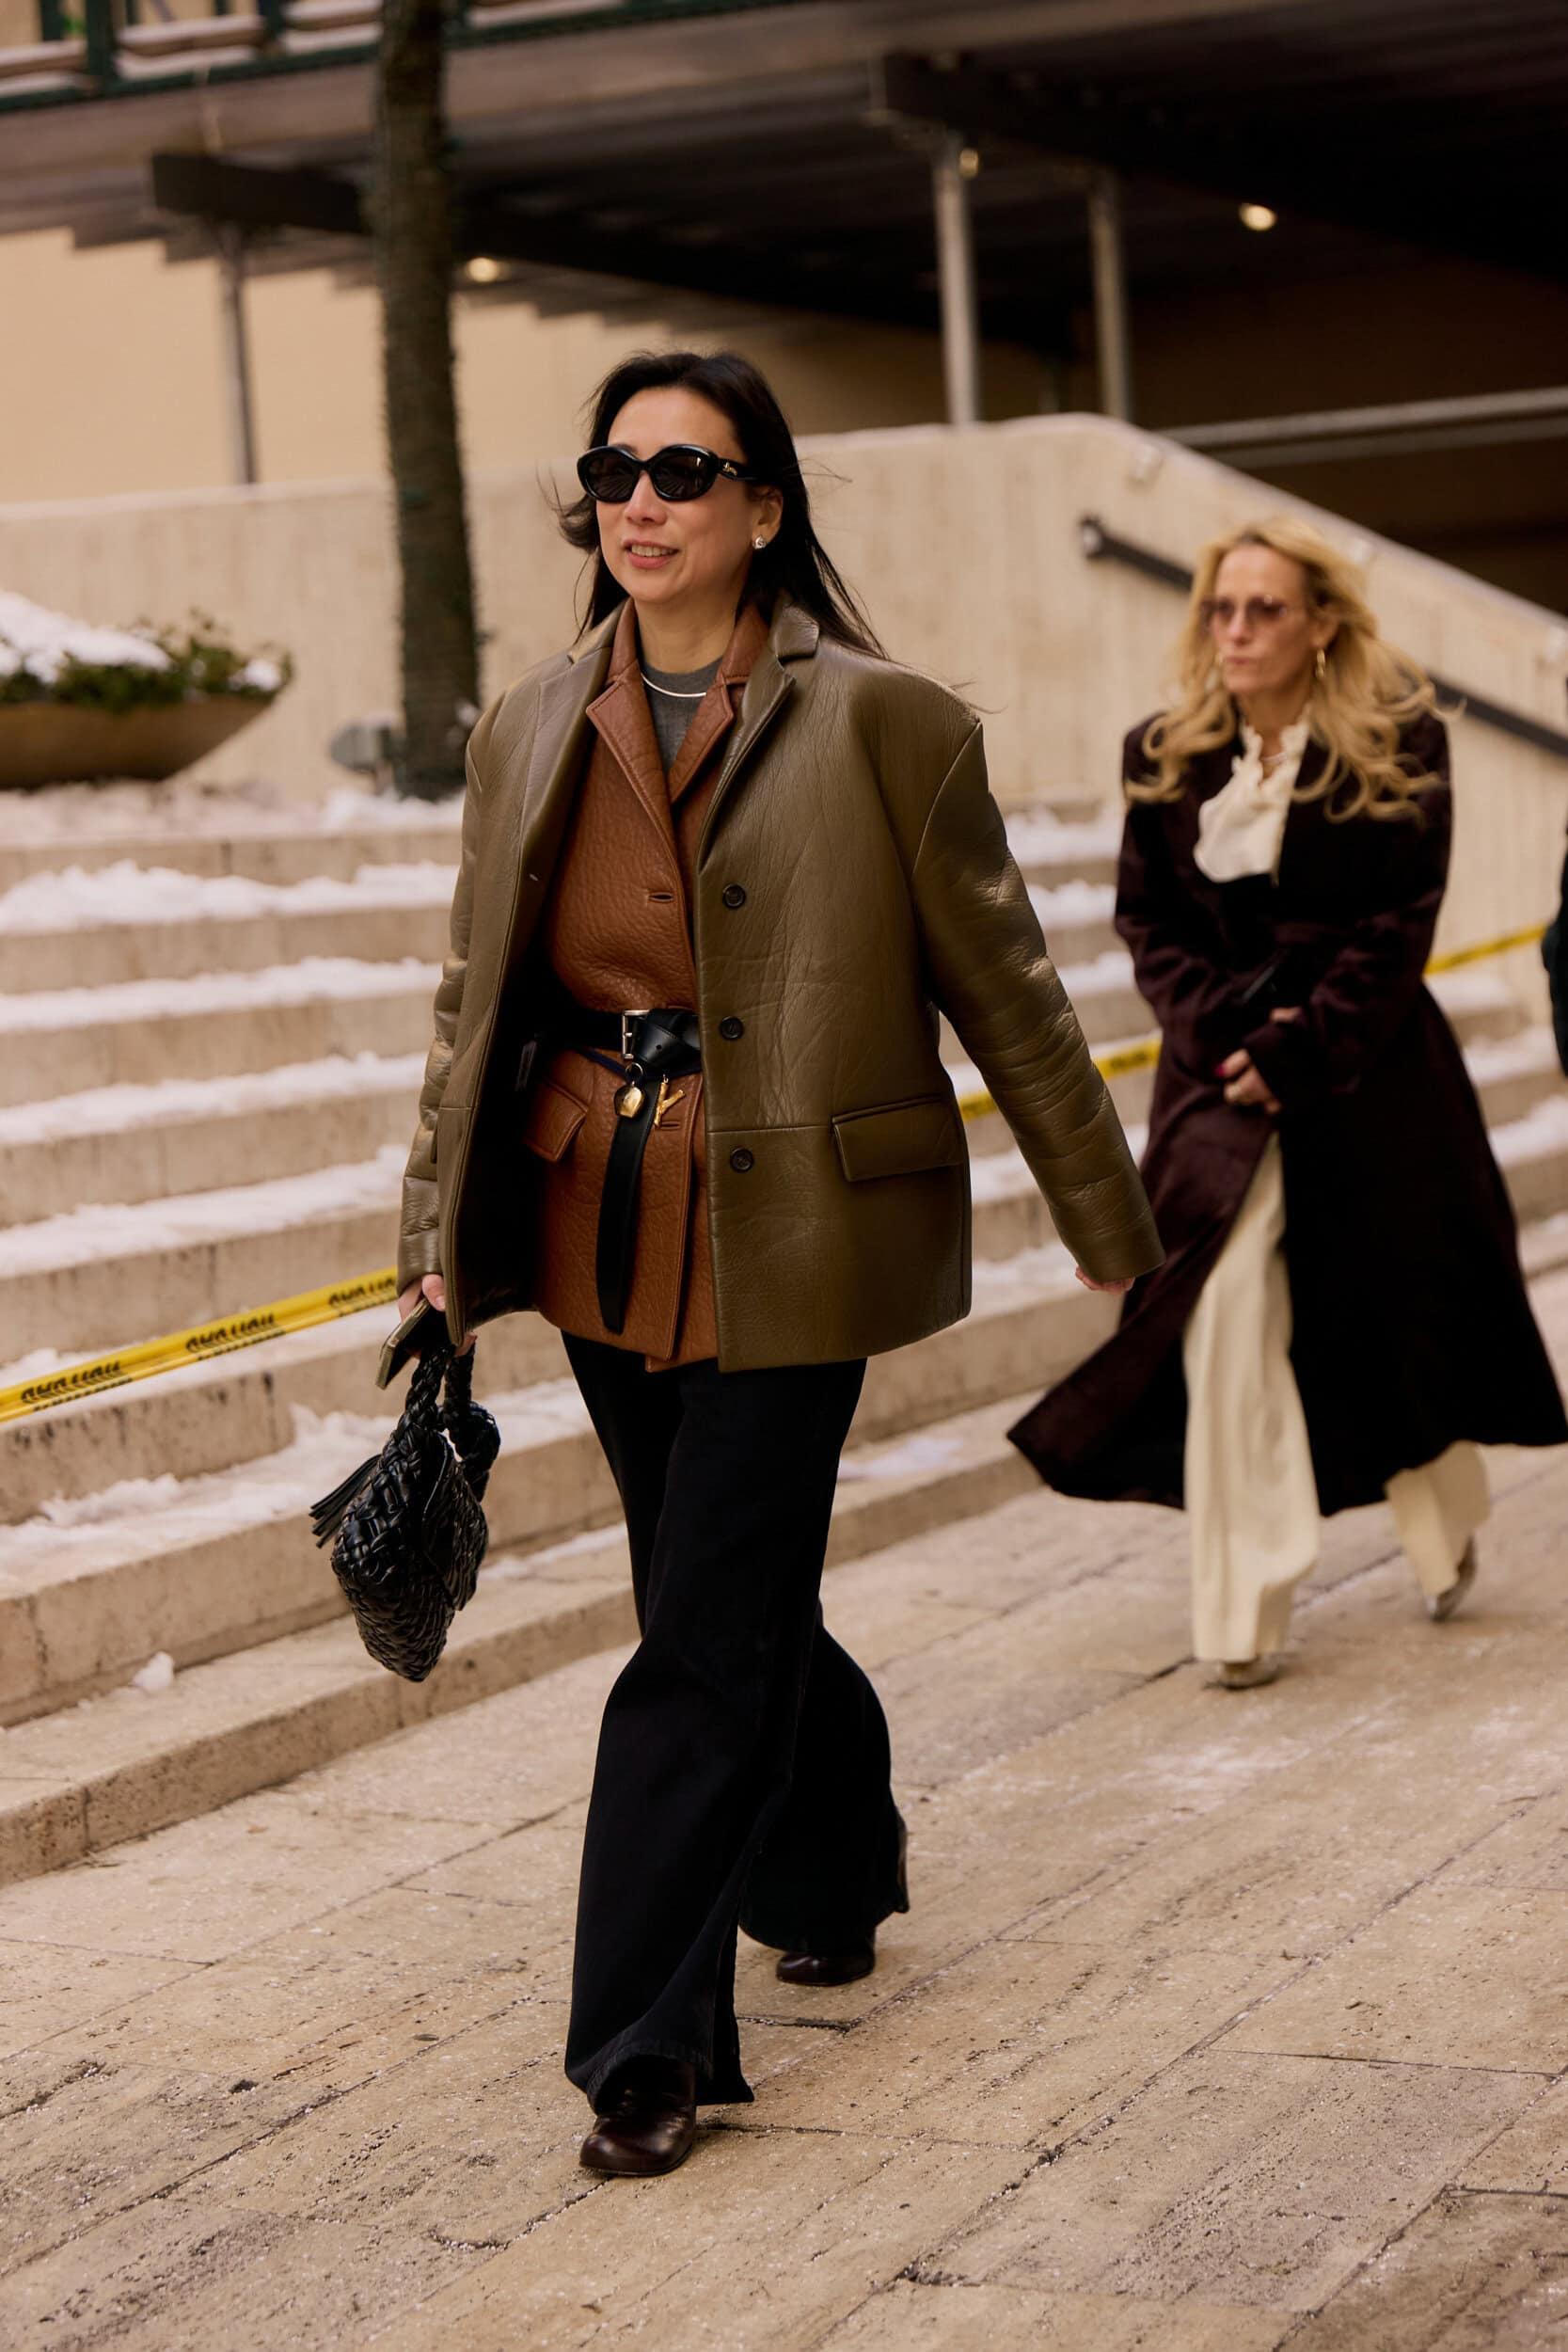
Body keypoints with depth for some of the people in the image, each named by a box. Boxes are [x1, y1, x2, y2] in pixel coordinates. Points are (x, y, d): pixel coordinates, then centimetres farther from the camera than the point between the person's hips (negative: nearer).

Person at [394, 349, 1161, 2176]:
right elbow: (476, 994, 14)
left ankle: (648, 2046, 2)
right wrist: (438, 1225, 9)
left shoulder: (879, 723, -7)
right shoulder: (531, 732, 7)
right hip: (597, 1234, 5)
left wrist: (1107, 1222, 4)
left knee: (705, 1648, -6)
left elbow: (1000, 983, -1)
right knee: (735, 1599, 18)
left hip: (784, 1237, -5)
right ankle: (835, 1869, 43)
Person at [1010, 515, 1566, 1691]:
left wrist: (1298, 1051, -16)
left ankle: (1447, 1530, 41)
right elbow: (1147, 918, 5)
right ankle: (1245, 1614, -9)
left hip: (1366, 1071, -1)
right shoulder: (1169, 757, 4)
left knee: (1401, 1308, 12)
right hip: (1221, 1069, 2)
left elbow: (1399, 927, -8)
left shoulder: (1398, 744, -4)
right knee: (1224, 1319, -12)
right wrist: (1223, 1023, -11)